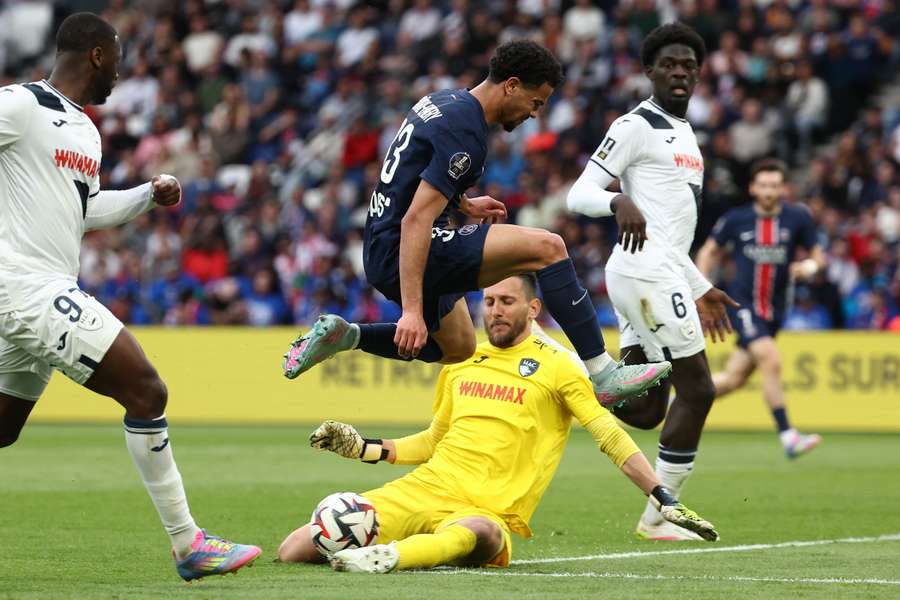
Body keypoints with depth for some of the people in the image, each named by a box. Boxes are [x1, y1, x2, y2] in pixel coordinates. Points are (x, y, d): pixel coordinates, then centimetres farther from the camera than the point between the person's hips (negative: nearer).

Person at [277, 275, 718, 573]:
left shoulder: (557, 365, 2)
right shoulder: (461, 360, 18)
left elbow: (611, 437, -2)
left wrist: (664, 499, -11)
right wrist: (365, 449, 19)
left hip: (490, 512, -5)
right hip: (424, 490, 5)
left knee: (477, 534, -48)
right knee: (293, 552, -13)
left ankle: (386, 557, -66)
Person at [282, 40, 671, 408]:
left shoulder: (444, 102, 12)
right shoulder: (464, 132, -19)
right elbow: (415, 221, -26)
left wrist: (464, 204, 28)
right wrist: (411, 310, -30)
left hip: (383, 251, 11)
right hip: (402, 252, -11)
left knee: (458, 349, 29)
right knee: (547, 247, -19)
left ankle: (341, 336, 19)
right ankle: (602, 373, -18)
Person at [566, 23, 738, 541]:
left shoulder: (685, 133, 23)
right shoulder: (638, 126, -5)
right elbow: (580, 194, -12)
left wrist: (700, 289, 28)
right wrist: (619, 201, -32)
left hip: (660, 272, 9)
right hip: (647, 272, -9)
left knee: (646, 409, 3)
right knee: (696, 389, -6)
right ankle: (659, 516, 0)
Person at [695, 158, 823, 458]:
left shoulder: (798, 218, -1)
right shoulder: (736, 219, -3)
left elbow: (817, 255, 7)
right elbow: (708, 252, 11)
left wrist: (809, 266, -16)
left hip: (774, 309, 4)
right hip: (743, 303, -4)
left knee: (735, 378, 8)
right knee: (771, 360, -24)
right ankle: (788, 436, -22)